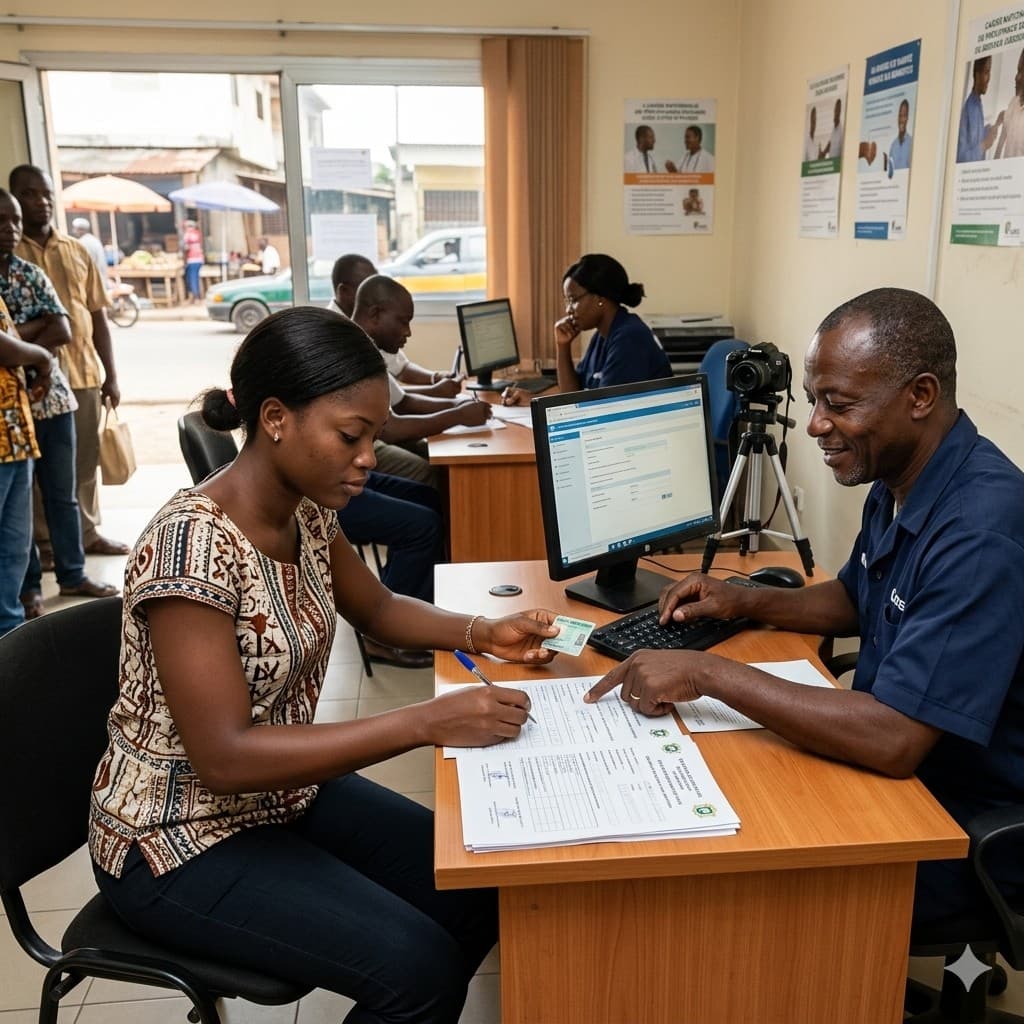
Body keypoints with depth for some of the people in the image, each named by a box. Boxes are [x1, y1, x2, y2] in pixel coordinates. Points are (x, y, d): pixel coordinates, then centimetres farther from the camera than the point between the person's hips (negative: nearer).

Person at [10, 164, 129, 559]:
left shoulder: (76, 251, 12)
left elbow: (98, 317, 12)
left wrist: (110, 375, 10)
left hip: (84, 371, 4)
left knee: (86, 459, 11)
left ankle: (87, 532, 24)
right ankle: (44, 542, 12)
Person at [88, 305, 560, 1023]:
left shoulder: (306, 512, -4)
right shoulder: (192, 542, -29)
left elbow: (378, 609, 12)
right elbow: (223, 757, -31)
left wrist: (482, 633, -6)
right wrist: (425, 722, -35)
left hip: (284, 792, 8)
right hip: (180, 841, -7)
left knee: (481, 889, 3)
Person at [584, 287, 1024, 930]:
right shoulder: (898, 483, 1)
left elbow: (894, 740, -35)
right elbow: (855, 601, 18)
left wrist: (708, 672, -30)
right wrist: (747, 602, 1)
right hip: (895, 769, 9)